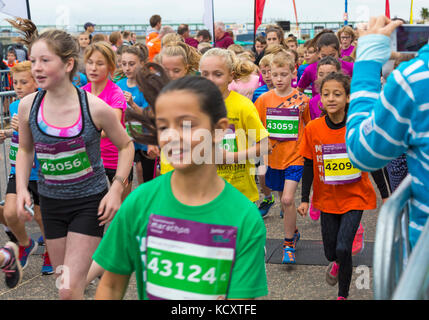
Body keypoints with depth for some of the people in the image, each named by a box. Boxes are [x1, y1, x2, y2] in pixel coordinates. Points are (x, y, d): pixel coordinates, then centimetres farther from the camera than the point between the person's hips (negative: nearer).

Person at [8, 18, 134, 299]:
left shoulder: (95, 108, -17)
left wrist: (116, 191, -11)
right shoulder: (28, 106, -8)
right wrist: (22, 188, -3)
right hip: (51, 202, 4)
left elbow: (126, 146, -2)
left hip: (89, 202, -4)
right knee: (64, 281, 16)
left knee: (70, 290, -9)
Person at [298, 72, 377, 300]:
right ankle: (336, 262, 50)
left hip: (355, 197, -2)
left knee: (343, 249, -12)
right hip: (327, 198, 2)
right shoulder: (313, 129, -8)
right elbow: (308, 166, 0)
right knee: (330, 251, 11)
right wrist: (304, 199, 1)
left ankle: (343, 294, 12)